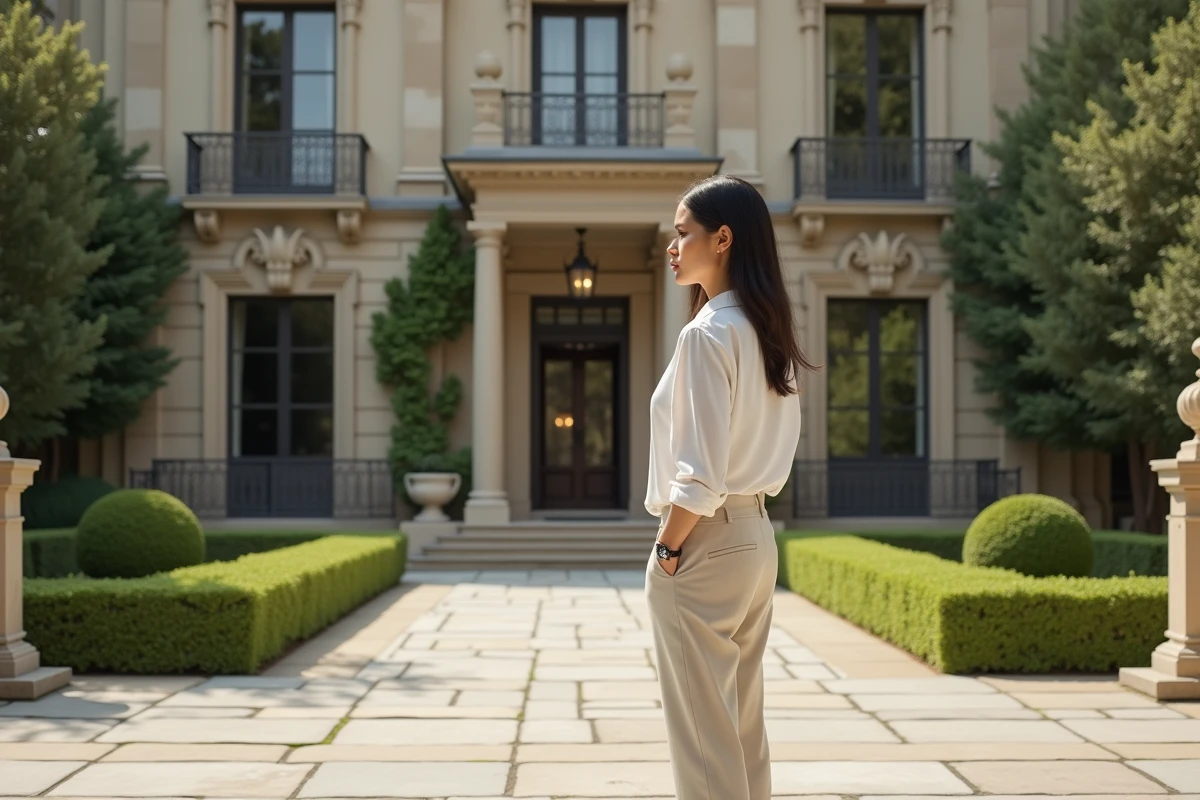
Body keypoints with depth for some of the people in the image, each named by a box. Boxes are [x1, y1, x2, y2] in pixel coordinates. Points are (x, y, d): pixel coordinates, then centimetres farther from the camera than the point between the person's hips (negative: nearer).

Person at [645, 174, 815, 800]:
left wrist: (668, 546, -10)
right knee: (743, 725, 15)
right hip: (756, 536, 9)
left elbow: (699, 474, -21)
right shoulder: (768, 332, 10)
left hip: (705, 543, -9)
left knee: (703, 735, 0)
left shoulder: (707, 333, -16)